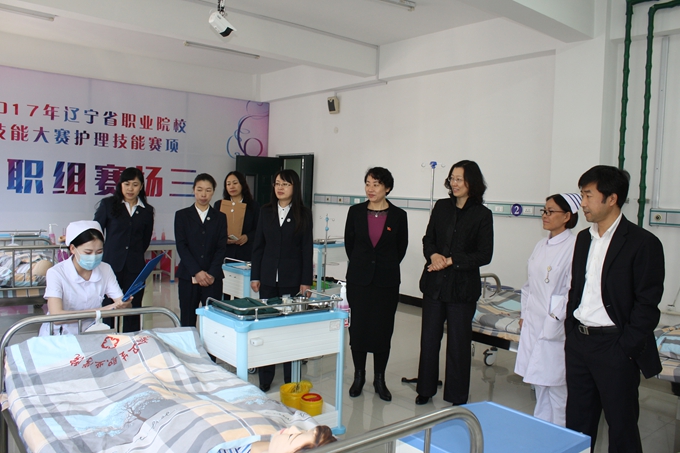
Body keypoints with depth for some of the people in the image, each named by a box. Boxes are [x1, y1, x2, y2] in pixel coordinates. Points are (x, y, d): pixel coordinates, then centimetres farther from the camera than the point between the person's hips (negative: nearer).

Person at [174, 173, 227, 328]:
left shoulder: (220, 217, 10)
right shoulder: (182, 215, 7)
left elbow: (221, 248, 3)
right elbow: (181, 246, -2)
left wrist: (212, 274, -10)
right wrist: (196, 272, -12)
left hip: (213, 278, 1)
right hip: (188, 277, -1)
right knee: (187, 322, 2)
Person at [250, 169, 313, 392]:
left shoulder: (303, 214, -1)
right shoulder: (266, 211, 7)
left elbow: (307, 249, -2)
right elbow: (258, 245, 8)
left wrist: (306, 281, -7)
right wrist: (255, 276, 3)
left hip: (292, 278, -2)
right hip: (268, 277, 3)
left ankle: (291, 380, 16)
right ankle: (265, 378, 19)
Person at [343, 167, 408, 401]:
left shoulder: (398, 215, -3)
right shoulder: (355, 212, 0)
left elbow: (401, 248, 7)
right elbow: (349, 242, 10)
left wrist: (386, 266, 11)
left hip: (386, 281, -1)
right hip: (359, 278, 1)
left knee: (383, 329, 5)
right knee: (358, 327, 5)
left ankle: (379, 379, 20)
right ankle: (359, 376, 22)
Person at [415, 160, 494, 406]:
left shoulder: (482, 214, -5)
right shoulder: (442, 206, 5)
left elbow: (484, 255, -8)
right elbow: (428, 239, 7)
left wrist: (451, 261, -16)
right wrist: (433, 255, -14)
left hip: (463, 287, -3)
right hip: (434, 283, 4)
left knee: (458, 343, 7)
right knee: (429, 338, 11)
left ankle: (457, 398, 21)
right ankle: (425, 389, 27)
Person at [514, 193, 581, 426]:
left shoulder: (574, 247, -15)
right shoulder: (541, 246, 11)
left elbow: (573, 289, -18)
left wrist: (555, 319, -17)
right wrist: (524, 313, 15)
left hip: (555, 326, -8)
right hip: (533, 323, 8)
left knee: (555, 383, 2)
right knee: (538, 381, 17)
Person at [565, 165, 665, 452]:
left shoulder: (643, 243, -10)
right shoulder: (584, 238, 11)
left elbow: (647, 305, -12)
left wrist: (626, 349, -15)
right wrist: (570, 335, 10)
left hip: (614, 346, -6)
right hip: (578, 342, 6)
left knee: (622, 428, 8)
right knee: (577, 423, 15)